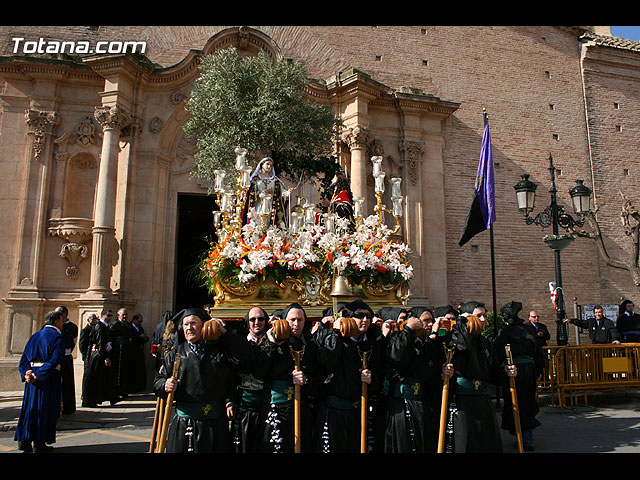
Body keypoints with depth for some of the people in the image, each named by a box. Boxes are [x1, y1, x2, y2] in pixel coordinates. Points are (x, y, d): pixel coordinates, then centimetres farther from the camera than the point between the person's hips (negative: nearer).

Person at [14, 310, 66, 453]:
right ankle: (39, 443, 7)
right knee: (45, 408, 2)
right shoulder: (57, 337, -8)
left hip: (32, 375, 6)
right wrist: (39, 376, -18)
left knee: (30, 407, 14)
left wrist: (27, 373, -4)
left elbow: (24, 357, 7)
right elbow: (54, 360, -20)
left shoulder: (35, 336, 14)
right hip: (50, 377, -6)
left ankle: (24, 440, 16)